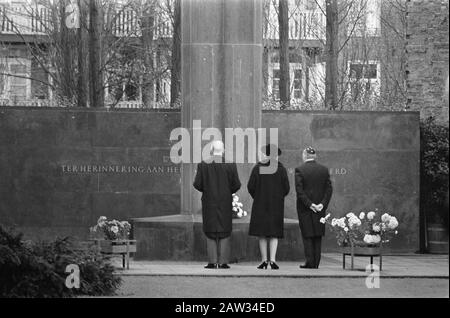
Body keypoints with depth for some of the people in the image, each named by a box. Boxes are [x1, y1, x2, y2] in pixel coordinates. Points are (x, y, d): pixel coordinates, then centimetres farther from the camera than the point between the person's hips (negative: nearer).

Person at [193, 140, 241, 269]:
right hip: (225, 201, 0)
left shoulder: (203, 164, -4)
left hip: (209, 201, 0)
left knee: (210, 231, 7)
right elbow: (236, 185, -4)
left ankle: (212, 262, 0)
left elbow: (197, 184, -5)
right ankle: (223, 261, 0)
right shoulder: (230, 165, -4)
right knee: (224, 231, 6)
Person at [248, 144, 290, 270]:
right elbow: (286, 188, -2)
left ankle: (264, 260, 5)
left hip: (260, 204, 0)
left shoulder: (257, 168, -3)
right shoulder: (281, 169, -2)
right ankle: (272, 260, -10)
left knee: (262, 233, 7)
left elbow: (250, 186, -5)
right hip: (277, 206, 0)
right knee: (274, 233, 3)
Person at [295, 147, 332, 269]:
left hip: (304, 208, -4)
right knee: (318, 236, 11)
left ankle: (310, 262, -2)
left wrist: (310, 204, -12)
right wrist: (322, 204, -5)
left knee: (307, 235, 3)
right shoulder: (324, 170, 3)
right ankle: (316, 262, 11)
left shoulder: (299, 170, -8)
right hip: (320, 208, 4)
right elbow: (329, 189, -1)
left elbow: (299, 190, -14)